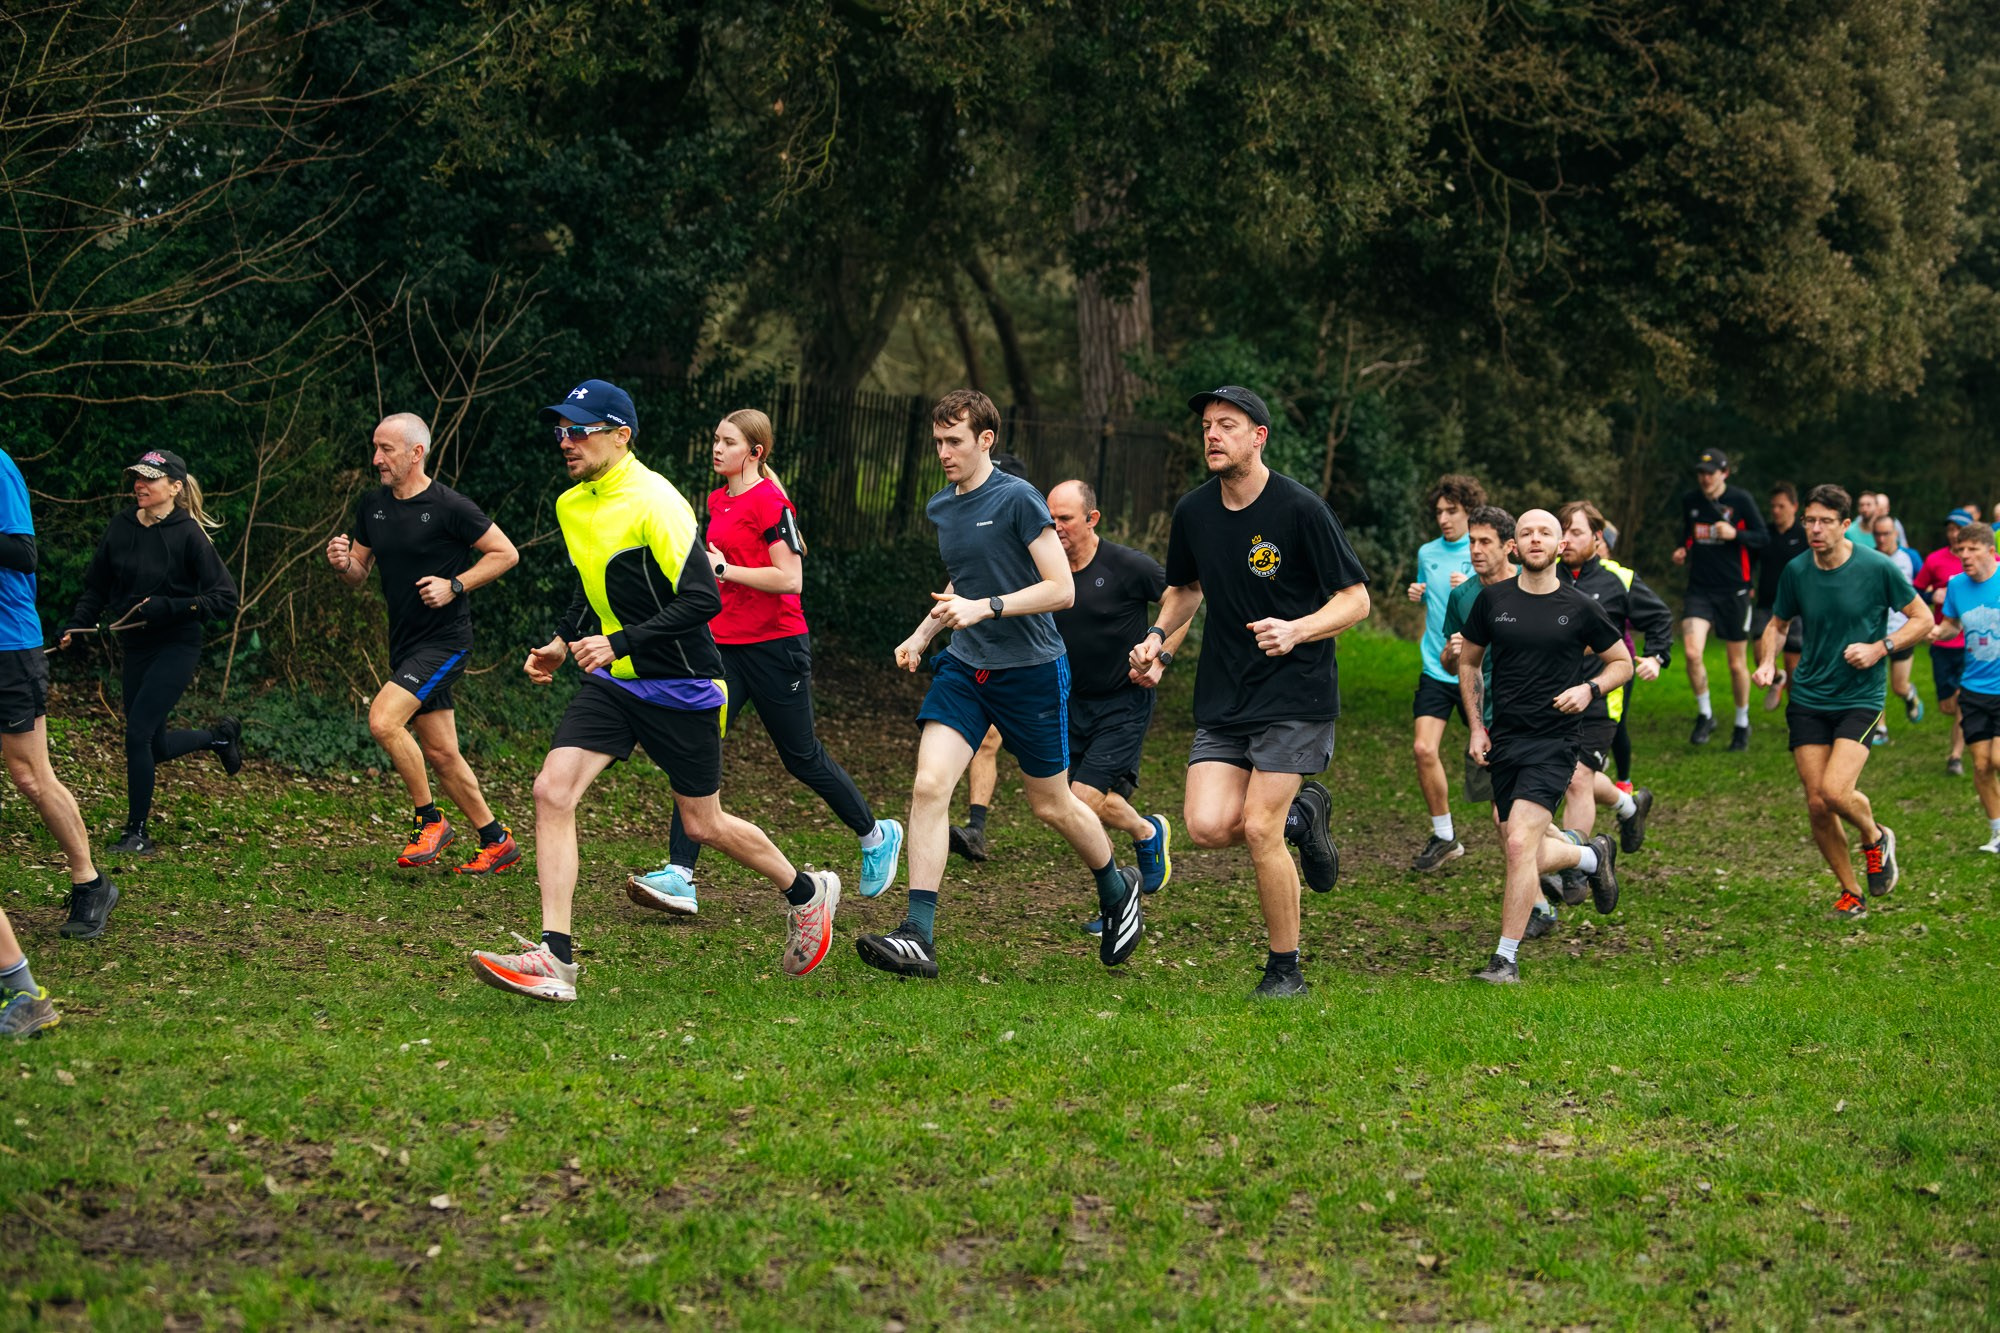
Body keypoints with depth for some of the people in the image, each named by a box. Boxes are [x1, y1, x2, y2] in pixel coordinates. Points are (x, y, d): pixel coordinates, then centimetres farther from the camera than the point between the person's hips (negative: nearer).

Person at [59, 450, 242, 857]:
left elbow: (224, 598, -14)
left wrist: (168, 607, -23)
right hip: (136, 649, 6)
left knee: (138, 733, -16)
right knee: (155, 747, 12)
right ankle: (220, 736, 42)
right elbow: (96, 587, 14)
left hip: (177, 648, -6)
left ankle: (137, 834, -4)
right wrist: (74, 626, -2)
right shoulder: (121, 529, 3)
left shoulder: (188, 534, -12)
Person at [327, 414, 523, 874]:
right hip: (405, 643, 8)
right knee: (439, 754, 9)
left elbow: (506, 553, -8)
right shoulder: (373, 506, 7)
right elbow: (358, 575, 14)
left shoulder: (448, 507, -14)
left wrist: (455, 586, -17)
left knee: (383, 720, -22)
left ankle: (430, 821, -6)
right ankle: (497, 841, 21)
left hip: (444, 641, -8)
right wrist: (341, 563, -9)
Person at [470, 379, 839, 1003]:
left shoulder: (655, 503, -18)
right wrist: (563, 642, 12)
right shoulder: (571, 505, 7)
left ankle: (807, 892, 33)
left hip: (680, 687, -7)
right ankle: (556, 957, -14)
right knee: (552, 790, -14)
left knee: (703, 825, 5)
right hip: (610, 681, 7)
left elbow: (703, 599, -24)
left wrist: (620, 643, -28)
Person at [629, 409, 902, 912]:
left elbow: (789, 578, -20)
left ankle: (877, 835, 30)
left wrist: (726, 570, -20)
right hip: (724, 644, 7)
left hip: (774, 645, -7)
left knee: (802, 757, 6)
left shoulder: (770, 503, -13)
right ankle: (679, 875, -15)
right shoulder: (717, 501, 12)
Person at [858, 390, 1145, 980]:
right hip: (963, 667, 5)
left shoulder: (1018, 500, -13)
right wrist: (922, 634, 13)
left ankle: (1117, 888, 38)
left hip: (1031, 670, -5)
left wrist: (985, 608, -24)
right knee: (928, 787, -14)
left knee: (1052, 805, 8)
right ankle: (917, 937, -17)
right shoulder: (940, 508, 9)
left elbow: (1061, 588, -17)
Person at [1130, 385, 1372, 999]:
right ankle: (1301, 816, 20)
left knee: (1258, 830, -12)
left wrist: (1296, 631, -24)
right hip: (1222, 696, 5)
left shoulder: (1300, 509, -12)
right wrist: (1159, 635, 4)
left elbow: (1356, 600, -8)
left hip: (1295, 693, -5)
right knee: (1206, 826, -12)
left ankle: (1285, 970, 6)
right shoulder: (1193, 512, 4)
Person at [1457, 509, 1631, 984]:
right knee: (1530, 855, 8)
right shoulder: (1493, 599, 3)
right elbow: (1468, 662, 16)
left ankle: (1506, 958, -9)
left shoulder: (1579, 607, -2)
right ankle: (1592, 855, 42)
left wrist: (1590, 689, -9)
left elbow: (1622, 662, 11)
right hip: (1504, 740, 4)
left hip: (1555, 741, -4)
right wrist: (1476, 727, 8)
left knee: (1520, 843, -17)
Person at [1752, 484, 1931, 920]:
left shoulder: (1877, 567, -9)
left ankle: (1875, 838, 13)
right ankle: (1851, 894, 20)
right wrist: (1767, 663, -3)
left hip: (1860, 699, -4)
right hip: (1808, 700, 4)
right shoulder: (1796, 572, 0)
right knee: (1817, 804, 0)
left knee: (1836, 791, -21)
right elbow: (1777, 625, 16)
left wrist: (1880, 648, -13)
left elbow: (1922, 618, 1)